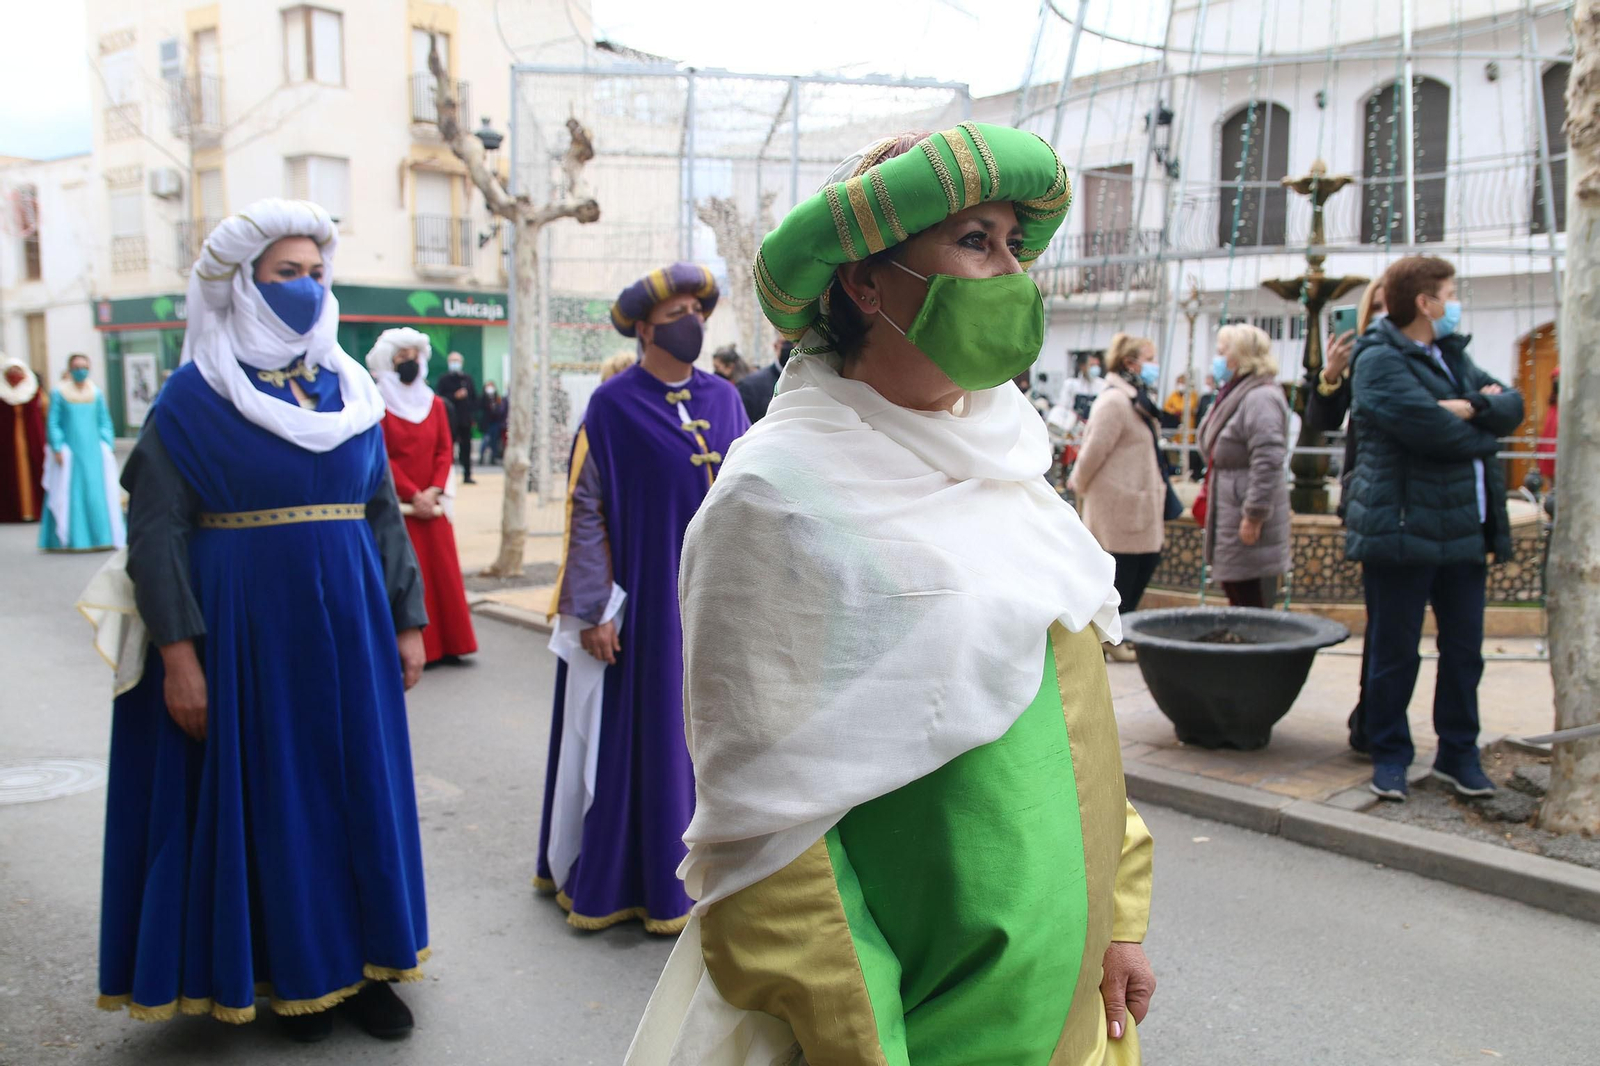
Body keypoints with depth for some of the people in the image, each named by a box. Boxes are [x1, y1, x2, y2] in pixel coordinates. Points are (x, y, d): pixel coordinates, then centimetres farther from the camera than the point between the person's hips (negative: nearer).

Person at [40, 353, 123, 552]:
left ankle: (102, 536, 6)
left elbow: (105, 422, 13)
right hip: (70, 453, -3)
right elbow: (53, 423, 0)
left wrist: (108, 446, 4)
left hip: (94, 453, 3)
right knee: (71, 495, -2)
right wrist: (57, 449, -9)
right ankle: (68, 539, 7)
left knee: (98, 494, 1)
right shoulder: (58, 393, 1)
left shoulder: (97, 393, 10)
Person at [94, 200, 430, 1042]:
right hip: (248, 629, -4)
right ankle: (290, 974, 24)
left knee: (360, 785, 9)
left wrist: (406, 621, 7)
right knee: (266, 796, 6)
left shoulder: (349, 391, 9)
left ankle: (362, 964, 24)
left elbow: (385, 513, 11)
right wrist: (178, 653, -15)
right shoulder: (194, 395, -5)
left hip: (348, 625, 4)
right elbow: (157, 531, -9)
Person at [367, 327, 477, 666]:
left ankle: (446, 644, 10)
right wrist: (413, 495, -14)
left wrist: (434, 491, -9)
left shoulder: (435, 404, 11)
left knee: (442, 570, 4)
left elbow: (444, 451, 6)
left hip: (432, 502, 5)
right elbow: (382, 458, -10)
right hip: (397, 504, -5)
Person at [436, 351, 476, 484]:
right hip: (451, 419, -3)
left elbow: (474, 397, 12)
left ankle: (467, 475, 11)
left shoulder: (467, 378, 12)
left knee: (466, 448, 6)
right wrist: (455, 396, -18)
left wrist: (471, 411, -1)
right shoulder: (444, 380, 1)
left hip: (466, 419, 3)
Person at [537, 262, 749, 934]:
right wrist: (591, 610, -12)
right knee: (634, 735, 5)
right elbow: (584, 510, -8)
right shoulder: (613, 405, -6)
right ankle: (613, 875, 21)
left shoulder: (724, 399, 7)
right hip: (645, 600, -4)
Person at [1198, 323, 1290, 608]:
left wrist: (1254, 516, -24)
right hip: (1230, 518, 11)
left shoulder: (1261, 397, -17)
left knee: (1253, 606, -5)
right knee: (1238, 602, 16)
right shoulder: (1236, 394, 17)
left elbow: (1267, 462, -24)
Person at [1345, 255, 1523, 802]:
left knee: (1465, 649, 12)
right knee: (1395, 652, 3)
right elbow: (1432, 429, -23)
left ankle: (1458, 752, 25)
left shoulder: (1453, 356, 18)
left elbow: (1512, 405, 7)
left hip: (1463, 530, 8)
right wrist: (1483, 431, -3)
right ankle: (1389, 754, 15)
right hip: (1402, 529, -8)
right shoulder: (1380, 361, -10)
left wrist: (1470, 408, -14)